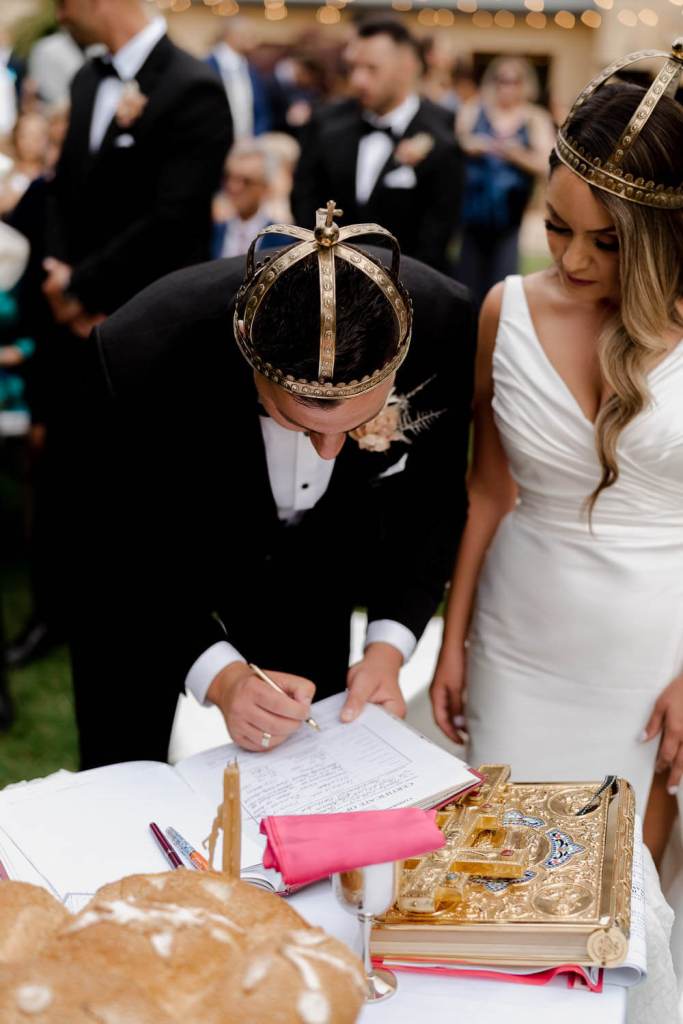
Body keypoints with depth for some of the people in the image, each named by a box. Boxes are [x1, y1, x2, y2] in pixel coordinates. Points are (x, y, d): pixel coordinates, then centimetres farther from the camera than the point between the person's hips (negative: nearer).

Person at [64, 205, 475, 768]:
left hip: (317, 550, 2)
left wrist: (388, 647, -18)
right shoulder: (135, 357, -37)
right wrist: (219, 675, -33)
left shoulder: (447, 324, -30)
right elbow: (115, 552, -22)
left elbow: (431, 492, -11)